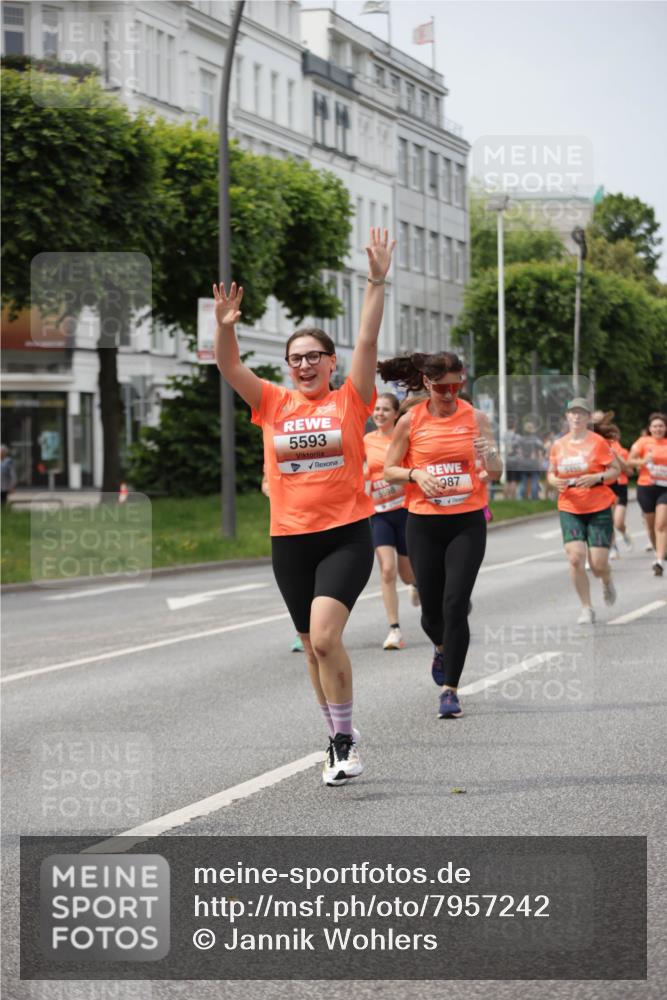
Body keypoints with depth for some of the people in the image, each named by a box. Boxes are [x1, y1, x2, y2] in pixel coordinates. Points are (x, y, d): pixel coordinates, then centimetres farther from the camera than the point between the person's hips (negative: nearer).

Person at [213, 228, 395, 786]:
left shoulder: (350, 401, 0)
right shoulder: (274, 405, 7)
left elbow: (368, 342, -8)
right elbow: (230, 368, -1)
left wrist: (378, 282, -16)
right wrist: (225, 326, -19)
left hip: (346, 536, -4)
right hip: (290, 540, 4)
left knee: (324, 636, -21)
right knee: (314, 646, 12)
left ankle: (345, 736, -6)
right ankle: (340, 740, 28)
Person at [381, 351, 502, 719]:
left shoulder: (475, 417, 1)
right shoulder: (410, 422, 0)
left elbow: (496, 472, 3)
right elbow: (389, 471, 6)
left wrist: (490, 459, -20)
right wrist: (415, 474, -14)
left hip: (468, 523, -1)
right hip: (424, 523, 1)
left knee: (455, 605, -12)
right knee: (431, 609, 7)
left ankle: (450, 689, -4)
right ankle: (441, 648, 43)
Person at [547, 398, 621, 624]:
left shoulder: (598, 442, -5)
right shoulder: (558, 445, 5)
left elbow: (615, 470, -2)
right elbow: (551, 472, 16)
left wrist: (597, 478, -20)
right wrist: (554, 481, -7)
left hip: (599, 509, -2)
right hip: (570, 510, 2)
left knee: (598, 564, -6)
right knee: (575, 558, -13)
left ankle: (607, 582, 34)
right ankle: (586, 609, 2)